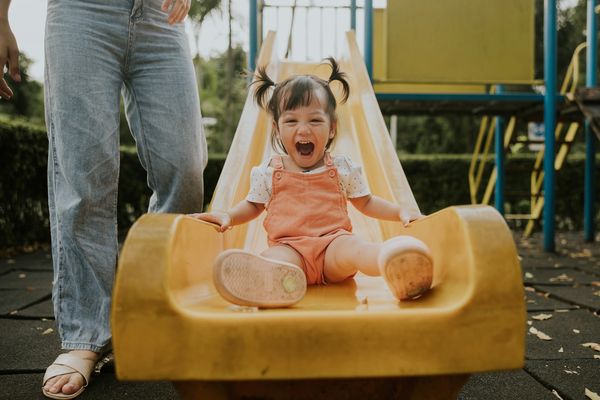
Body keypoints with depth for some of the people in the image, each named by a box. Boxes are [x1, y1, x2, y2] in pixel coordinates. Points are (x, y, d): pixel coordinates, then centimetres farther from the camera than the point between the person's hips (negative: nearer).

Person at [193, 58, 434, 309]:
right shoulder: (268, 172, 14)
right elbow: (253, 205, 28)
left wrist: (400, 212, 12)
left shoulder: (343, 168, 15)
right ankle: (271, 279, -71)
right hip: (289, 246, 0)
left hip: (334, 242, 0)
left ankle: (394, 264, -66)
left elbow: (366, 203, 26)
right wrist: (228, 216, 8)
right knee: (278, 258, -36)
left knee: (352, 247, -34)